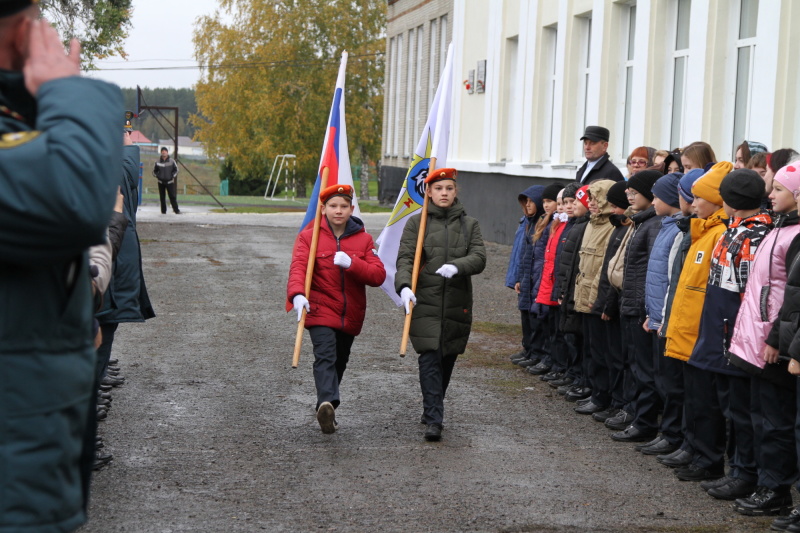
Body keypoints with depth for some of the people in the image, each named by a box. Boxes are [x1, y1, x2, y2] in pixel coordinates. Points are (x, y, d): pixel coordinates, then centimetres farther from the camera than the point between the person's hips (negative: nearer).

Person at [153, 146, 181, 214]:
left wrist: (173, 176, -6)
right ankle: (163, 211, 10)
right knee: (162, 197, 4)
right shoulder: (158, 162, 2)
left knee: (172, 196, -6)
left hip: (170, 182, -1)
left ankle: (176, 210, -3)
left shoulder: (172, 161, -1)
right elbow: (154, 171, 13)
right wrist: (158, 176, -4)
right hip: (161, 182, 2)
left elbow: (176, 170, 9)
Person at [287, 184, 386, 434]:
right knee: (325, 356, -24)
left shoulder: (363, 239, 6)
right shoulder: (308, 236, -1)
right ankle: (327, 404, -41)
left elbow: (378, 275, -4)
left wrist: (351, 263, -21)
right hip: (320, 310, -4)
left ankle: (327, 409, 28)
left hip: (350, 315, 4)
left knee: (340, 361, 13)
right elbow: (298, 268, -15)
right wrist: (297, 294, -35)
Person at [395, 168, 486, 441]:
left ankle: (433, 407, 30)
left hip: (457, 303, 3)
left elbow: (479, 258, -3)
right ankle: (433, 420, -12)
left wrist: (456, 266, -24)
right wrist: (404, 285, -23)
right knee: (429, 359, -11)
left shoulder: (469, 224, 10)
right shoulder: (416, 222, 5)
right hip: (425, 302, -3)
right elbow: (405, 258, -4)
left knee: (447, 358, 10)